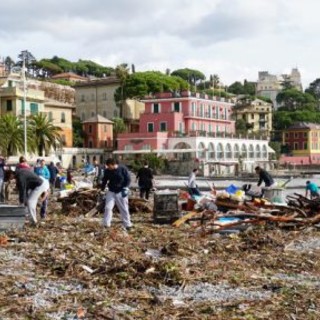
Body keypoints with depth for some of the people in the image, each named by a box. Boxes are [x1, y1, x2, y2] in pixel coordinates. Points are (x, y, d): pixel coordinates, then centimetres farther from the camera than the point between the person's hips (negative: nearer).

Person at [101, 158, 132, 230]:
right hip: (111, 192, 3)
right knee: (108, 207, -6)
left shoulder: (123, 169, -13)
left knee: (124, 209, 3)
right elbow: (104, 180, 12)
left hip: (121, 192, -2)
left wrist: (125, 189, -15)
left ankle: (127, 224, 13)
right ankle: (106, 224, 1)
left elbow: (128, 179, -6)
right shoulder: (107, 171, -3)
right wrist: (102, 189, 12)